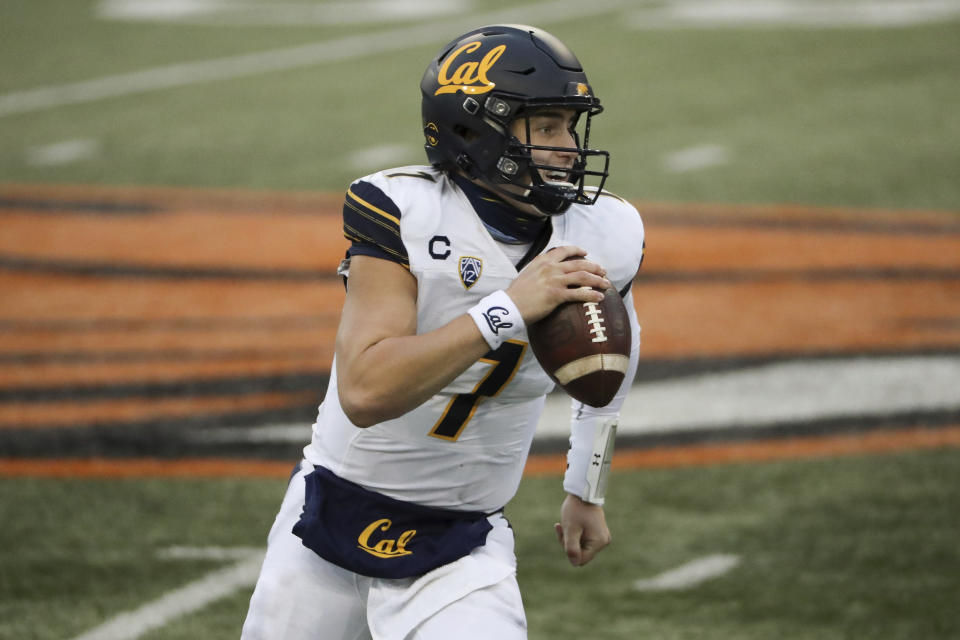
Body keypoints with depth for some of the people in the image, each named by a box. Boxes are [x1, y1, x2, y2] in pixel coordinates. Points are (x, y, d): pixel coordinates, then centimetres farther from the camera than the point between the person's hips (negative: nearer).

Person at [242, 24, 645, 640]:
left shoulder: (603, 237, -7)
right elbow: (365, 392, -31)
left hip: (462, 550, 1)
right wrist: (509, 309, -34)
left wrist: (588, 490, 23)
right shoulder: (401, 214, -19)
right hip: (335, 514, -1)